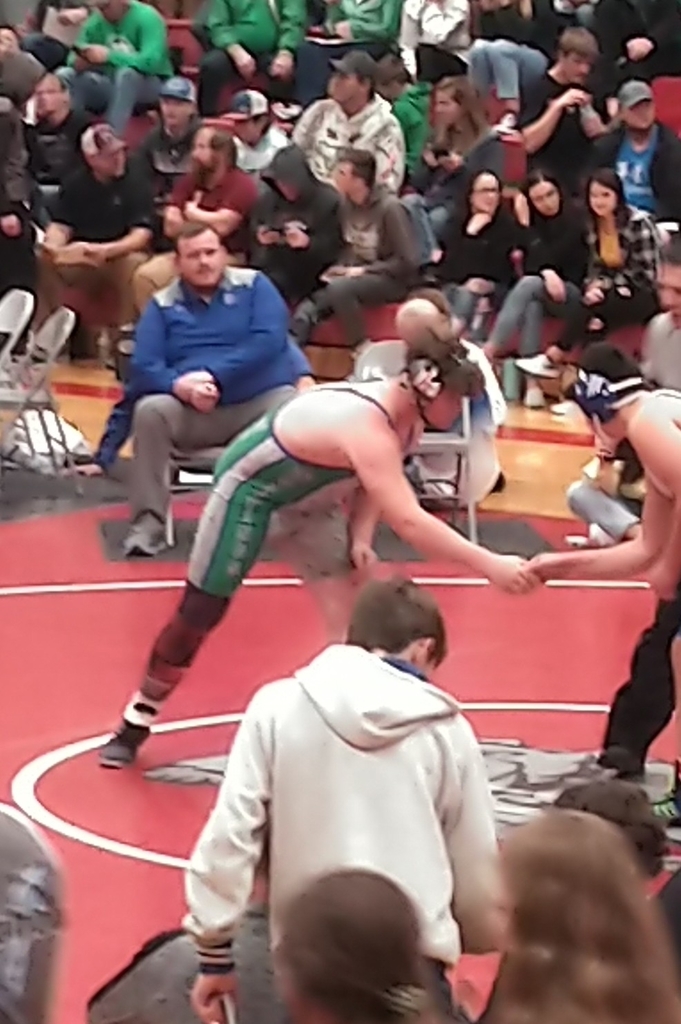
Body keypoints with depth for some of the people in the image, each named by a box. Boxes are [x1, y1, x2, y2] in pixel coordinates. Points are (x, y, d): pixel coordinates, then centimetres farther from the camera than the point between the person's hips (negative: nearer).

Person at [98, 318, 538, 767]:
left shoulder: (404, 415, -12)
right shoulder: (367, 426, -39)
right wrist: (489, 564, -47)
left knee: (355, 616, -3)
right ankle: (136, 723, 21)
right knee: (199, 614, 4)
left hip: (306, 494, 8)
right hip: (250, 486, -8)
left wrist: (360, 536, -11)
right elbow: (409, 521, -46)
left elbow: (374, 482, 7)